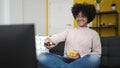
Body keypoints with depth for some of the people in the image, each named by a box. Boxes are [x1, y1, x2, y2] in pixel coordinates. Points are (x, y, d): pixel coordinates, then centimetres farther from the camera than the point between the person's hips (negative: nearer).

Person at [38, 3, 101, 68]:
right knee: (42, 57, -22)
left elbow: (97, 53, 7)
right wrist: (49, 40, -26)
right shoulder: (69, 30, 19)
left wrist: (81, 56, -9)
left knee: (94, 58, -38)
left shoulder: (93, 33, 13)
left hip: (82, 62, -2)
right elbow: (58, 36, -2)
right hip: (67, 60, 2)